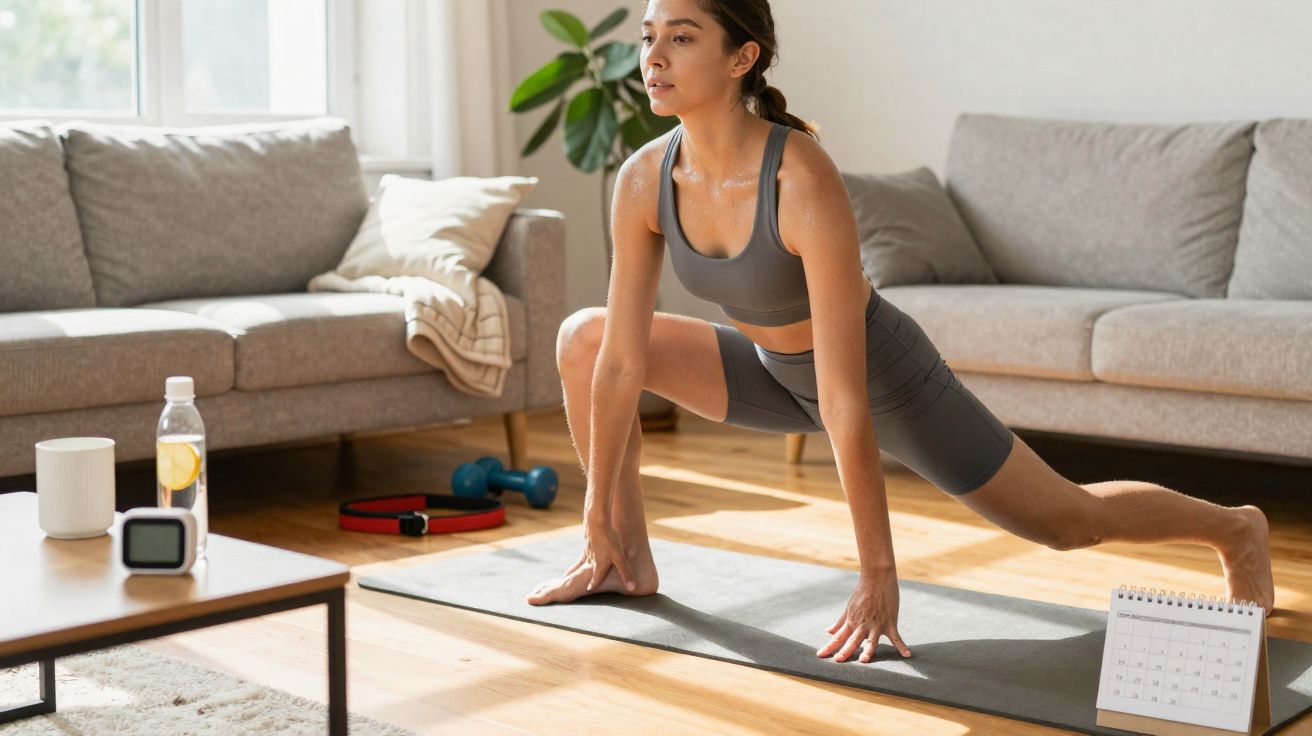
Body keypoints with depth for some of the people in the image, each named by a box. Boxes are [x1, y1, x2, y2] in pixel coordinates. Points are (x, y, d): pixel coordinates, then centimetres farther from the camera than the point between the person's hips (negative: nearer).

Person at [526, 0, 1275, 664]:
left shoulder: (805, 182, -38)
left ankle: (1236, 528, 36)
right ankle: (632, 561, 11)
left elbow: (845, 402, -37)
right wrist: (599, 525, -9)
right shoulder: (644, 180, -21)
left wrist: (878, 576, -34)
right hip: (777, 373, 5)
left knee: (1068, 520, 6)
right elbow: (621, 361, -13)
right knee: (583, 339, -4)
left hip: (884, 375, -5)